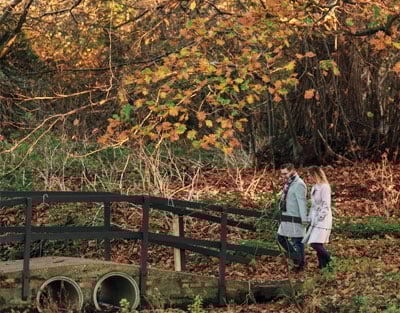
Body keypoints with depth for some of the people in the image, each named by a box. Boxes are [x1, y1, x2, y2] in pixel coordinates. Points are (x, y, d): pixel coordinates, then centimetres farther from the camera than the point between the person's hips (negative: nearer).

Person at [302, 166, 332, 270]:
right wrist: (310, 218, 15)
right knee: (318, 245, 7)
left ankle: (331, 261, 0)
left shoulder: (324, 187, -14)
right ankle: (322, 265, 12)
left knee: (315, 244, -14)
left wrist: (319, 218, -18)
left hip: (323, 219, -9)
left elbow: (326, 205, -17)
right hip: (315, 220, 9)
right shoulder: (314, 187, 14)